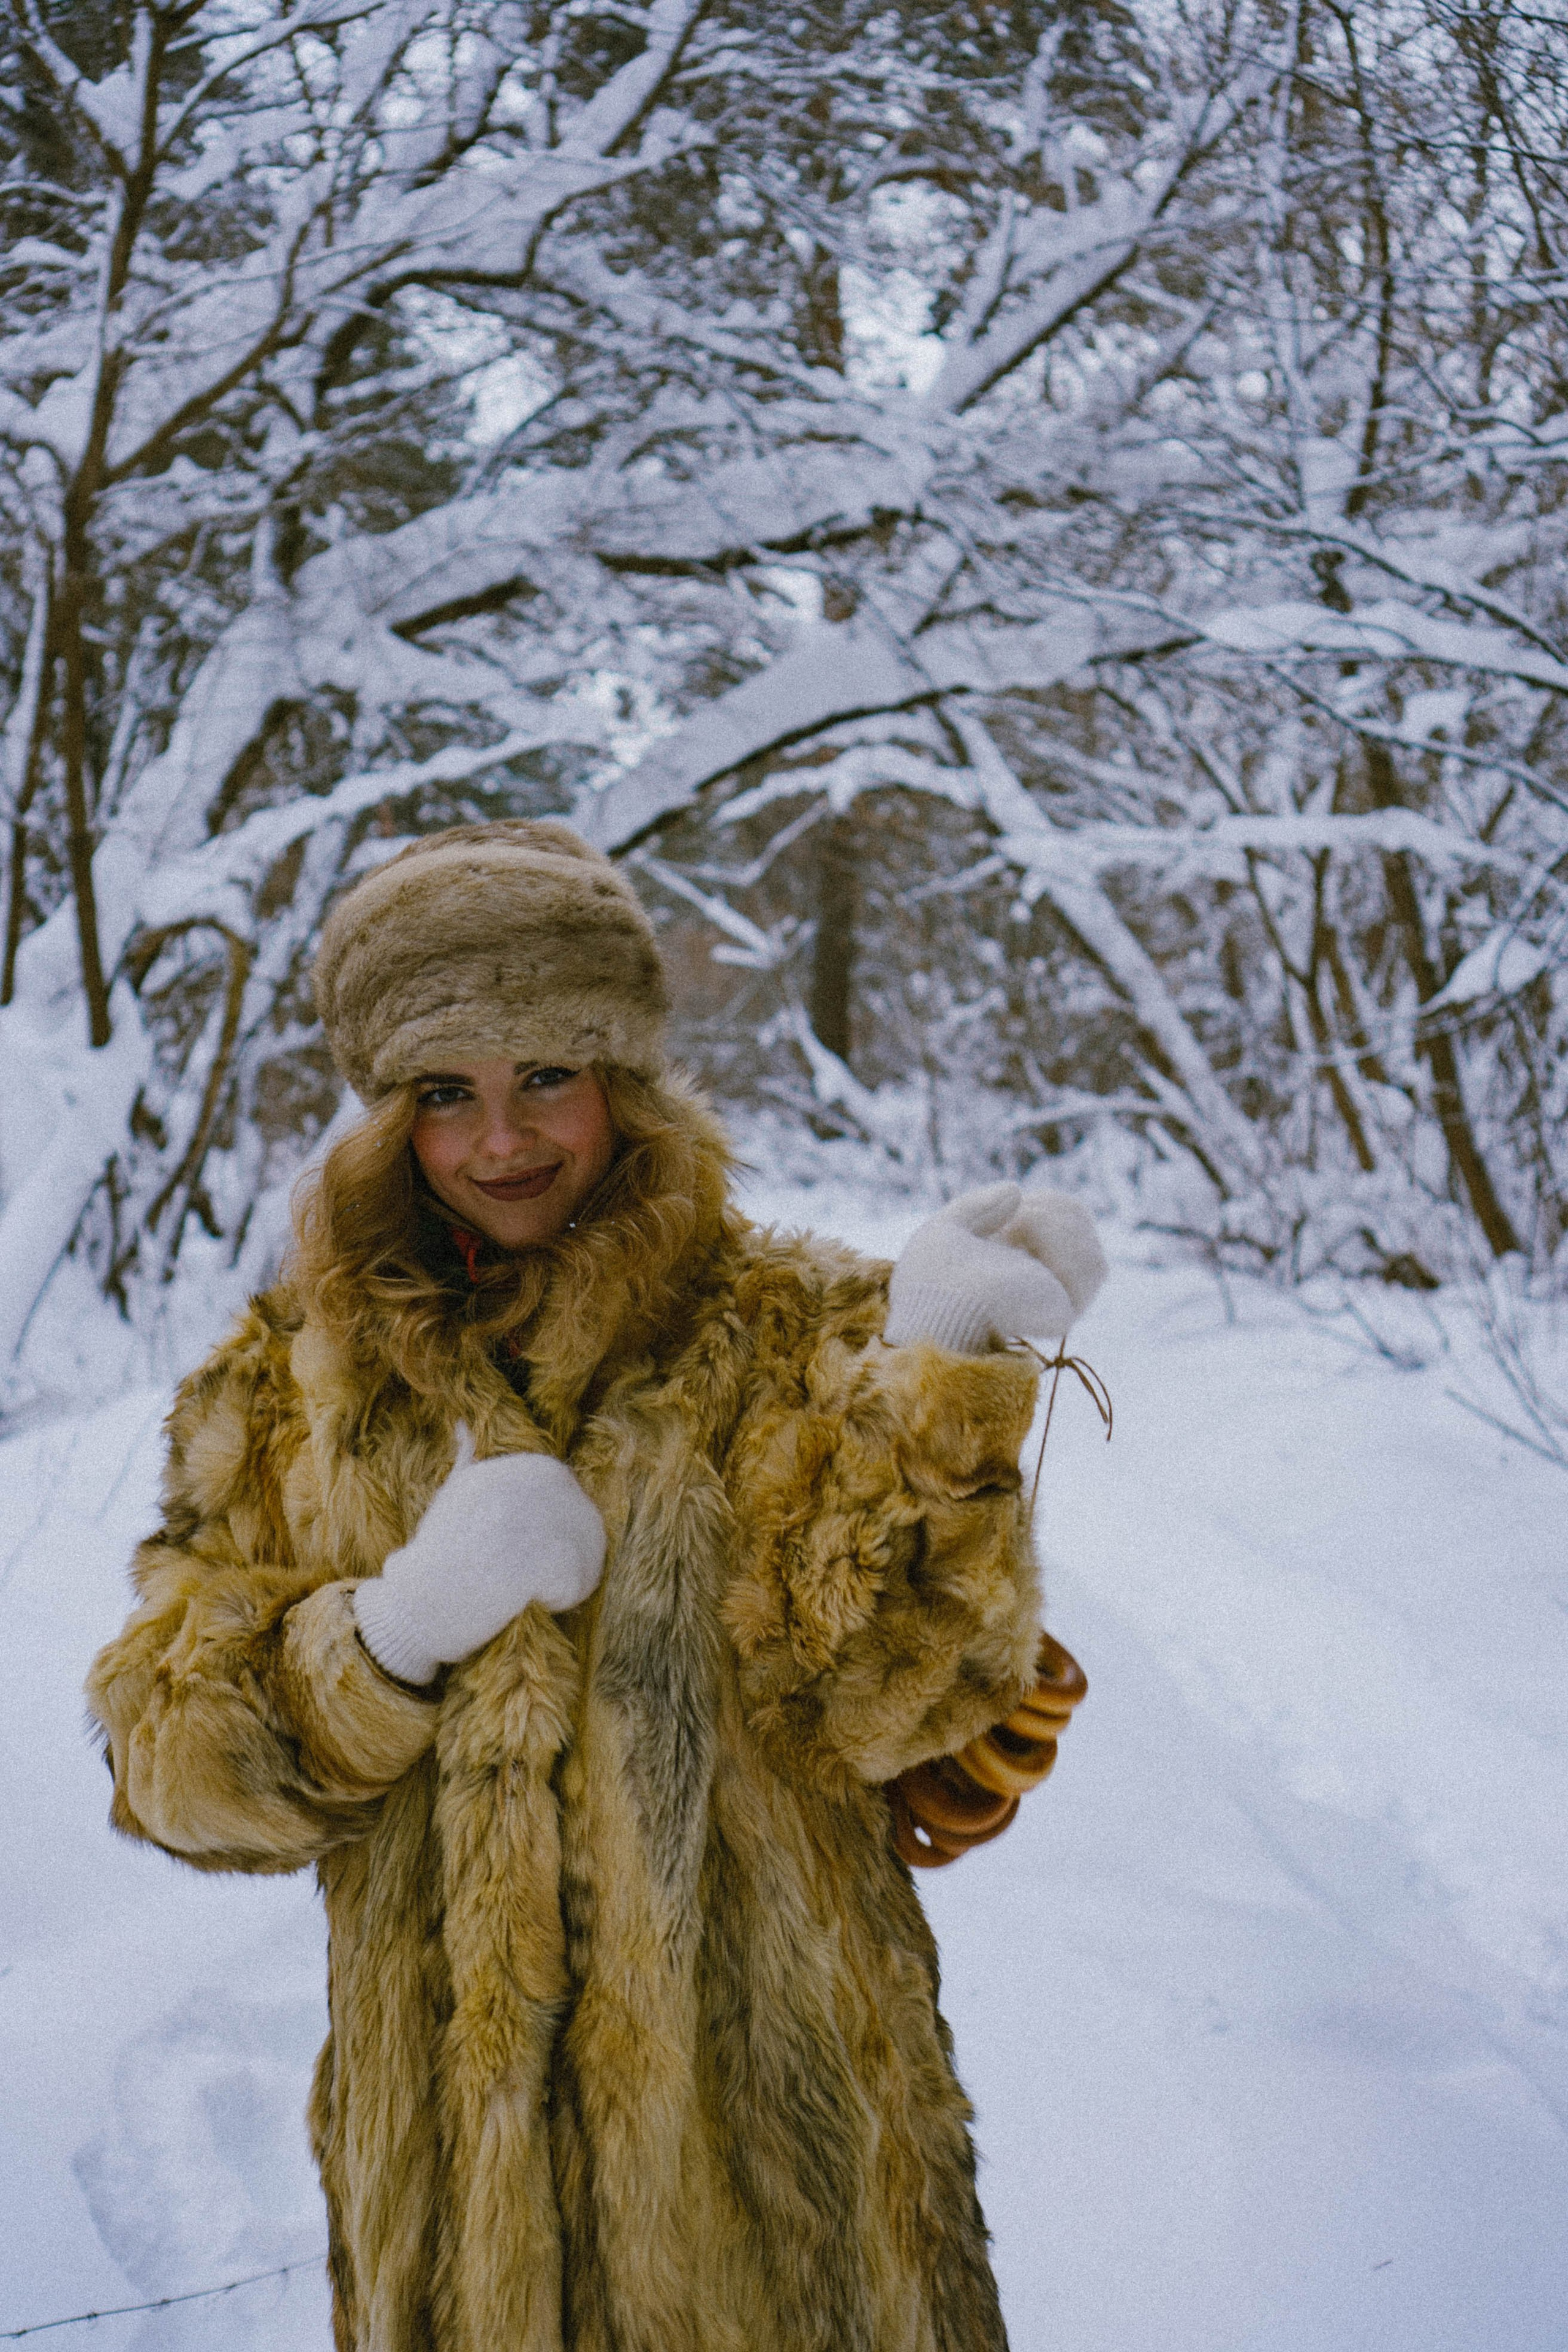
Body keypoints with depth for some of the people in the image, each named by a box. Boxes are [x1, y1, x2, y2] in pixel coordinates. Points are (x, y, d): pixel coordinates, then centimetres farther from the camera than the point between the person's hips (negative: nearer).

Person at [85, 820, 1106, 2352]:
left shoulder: (794, 1334, -3)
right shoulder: (288, 1383, 3)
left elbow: (882, 1700, -13)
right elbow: (175, 1760, -1)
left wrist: (925, 1385, -25)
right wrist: (393, 1634, -19)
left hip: (769, 2105, -1)